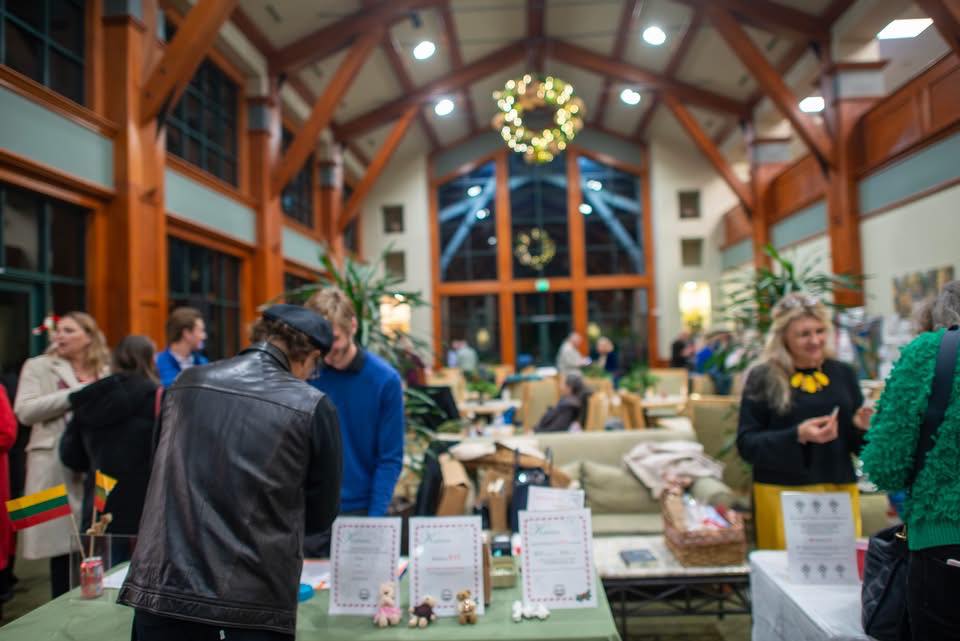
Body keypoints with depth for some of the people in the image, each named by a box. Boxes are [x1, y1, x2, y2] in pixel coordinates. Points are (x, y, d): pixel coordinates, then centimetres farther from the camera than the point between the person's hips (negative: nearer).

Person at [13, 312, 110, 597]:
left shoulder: (104, 371, 14)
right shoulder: (39, 367, 5)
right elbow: (25, 411, -8)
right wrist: (76, 394, -11)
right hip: (58, 470, -3)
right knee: (62, 543, 2)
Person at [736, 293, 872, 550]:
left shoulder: (843, 373, 8)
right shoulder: (763, 377, -4)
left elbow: (858, 446, 13)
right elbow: (746, 444, -8)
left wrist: (862, 427, -8)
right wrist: (797, 435, -20)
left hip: (840, 490, 4)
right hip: (783, 492, -3)